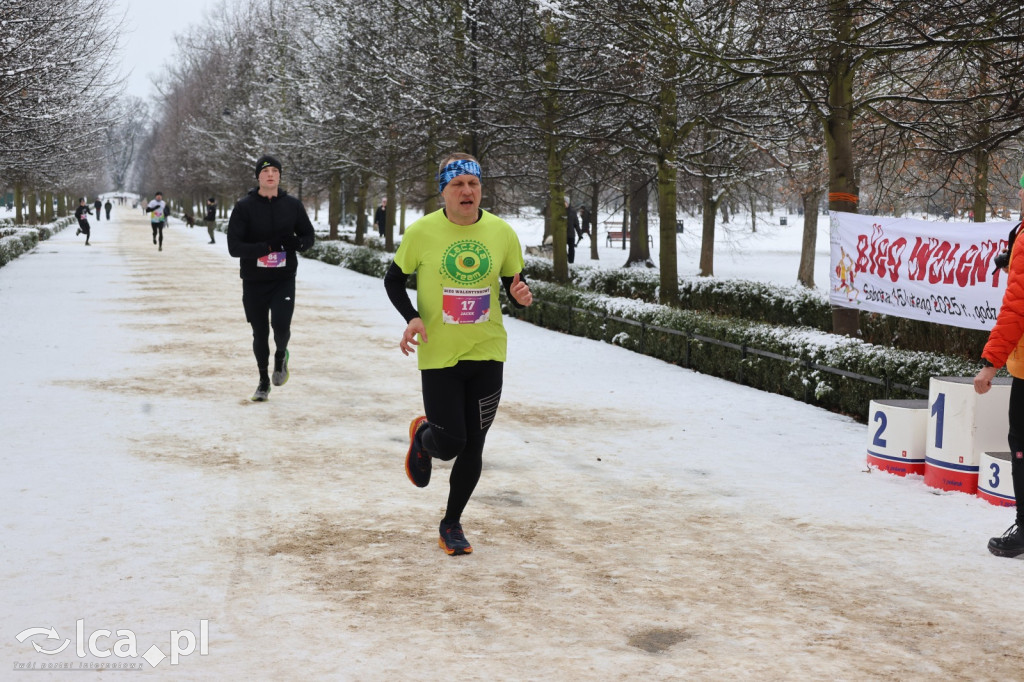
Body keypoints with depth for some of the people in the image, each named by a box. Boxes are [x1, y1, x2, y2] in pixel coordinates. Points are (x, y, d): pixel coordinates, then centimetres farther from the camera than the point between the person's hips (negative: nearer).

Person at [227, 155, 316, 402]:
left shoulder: (292, 205, 0)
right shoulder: (244, 207, -6)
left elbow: (309, 236, 11)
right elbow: (234, 247, -12)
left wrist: (297, 243, -14)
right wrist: (269, 246, -24)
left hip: (284, 279, 0)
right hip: (254, 281, 0)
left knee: (281, 325, -18)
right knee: (260, 334, 9)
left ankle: (281, 356, 18)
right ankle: (264, 381, 31)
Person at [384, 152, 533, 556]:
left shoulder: (502, 232, -2)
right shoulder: (422, 231, -8)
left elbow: (514, 286, 8)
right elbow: (394, 279, 4)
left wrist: (521, 296, -15)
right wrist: (412, 317, -13)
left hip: (487, 354, 2)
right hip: (438, 355, -2)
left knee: (473, 447, 8)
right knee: (449, 444, -6)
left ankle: (452, 523, 29)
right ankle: (422, 436, 33)